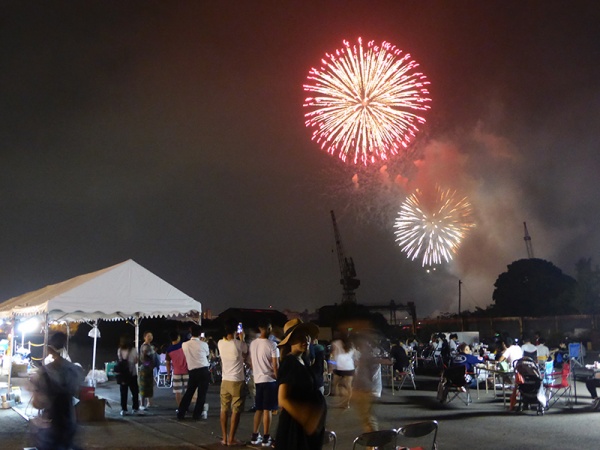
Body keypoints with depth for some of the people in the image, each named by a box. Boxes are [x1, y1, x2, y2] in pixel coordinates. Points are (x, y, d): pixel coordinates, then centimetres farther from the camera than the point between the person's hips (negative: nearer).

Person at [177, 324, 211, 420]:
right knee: (202, 394, 7)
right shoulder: (203, 344, -6)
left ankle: (180, 414, 16)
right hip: (203, 371, -3)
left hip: (192, 372, 3)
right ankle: (197, 414, 10)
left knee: (188, 393, 14)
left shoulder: (184, 345, 1)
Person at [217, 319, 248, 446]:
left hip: (225, 381, 5)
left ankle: (224, 438, 16)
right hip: (237, 381, -5)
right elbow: (245, 354, 8)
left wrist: (236, 338, 28)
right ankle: (231, 439, 3)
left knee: (224, 410, 12)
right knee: (236, 411, 2)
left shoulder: (220, 343, -1)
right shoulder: (239, 344, -14)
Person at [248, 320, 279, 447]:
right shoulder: (271, 344, -14)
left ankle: (255, 436, 17)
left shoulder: (253, 343, 5)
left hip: (257, 379, 6)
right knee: (267, 410, -1)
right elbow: (275, 365, -15)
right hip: (269, 380, -6)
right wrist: (278, 377, -1)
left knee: (259, 409, 15)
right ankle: (266, 438, 3)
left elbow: (251, 362, 12)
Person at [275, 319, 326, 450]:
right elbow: (283, 400, -21)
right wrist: (304, 421, -20)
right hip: (294, 425, -9)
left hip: (306, 426, 9)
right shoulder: (289, 363, -16)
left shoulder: (302, 362, 11)